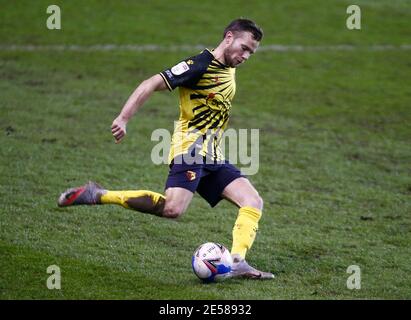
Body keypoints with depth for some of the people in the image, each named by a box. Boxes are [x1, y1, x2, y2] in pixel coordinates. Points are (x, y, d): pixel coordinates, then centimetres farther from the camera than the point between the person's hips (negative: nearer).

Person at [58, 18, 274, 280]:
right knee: (173, 209, -27)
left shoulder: (229, 70, 16)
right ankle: (97, 195, -16)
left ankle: (237, 262, -13)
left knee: (254, 203, -6)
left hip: (213, 156, 9)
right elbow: (152, 84, -16)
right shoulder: (200, 65, -10)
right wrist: (123, 118, -22)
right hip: (191, 148, -9)